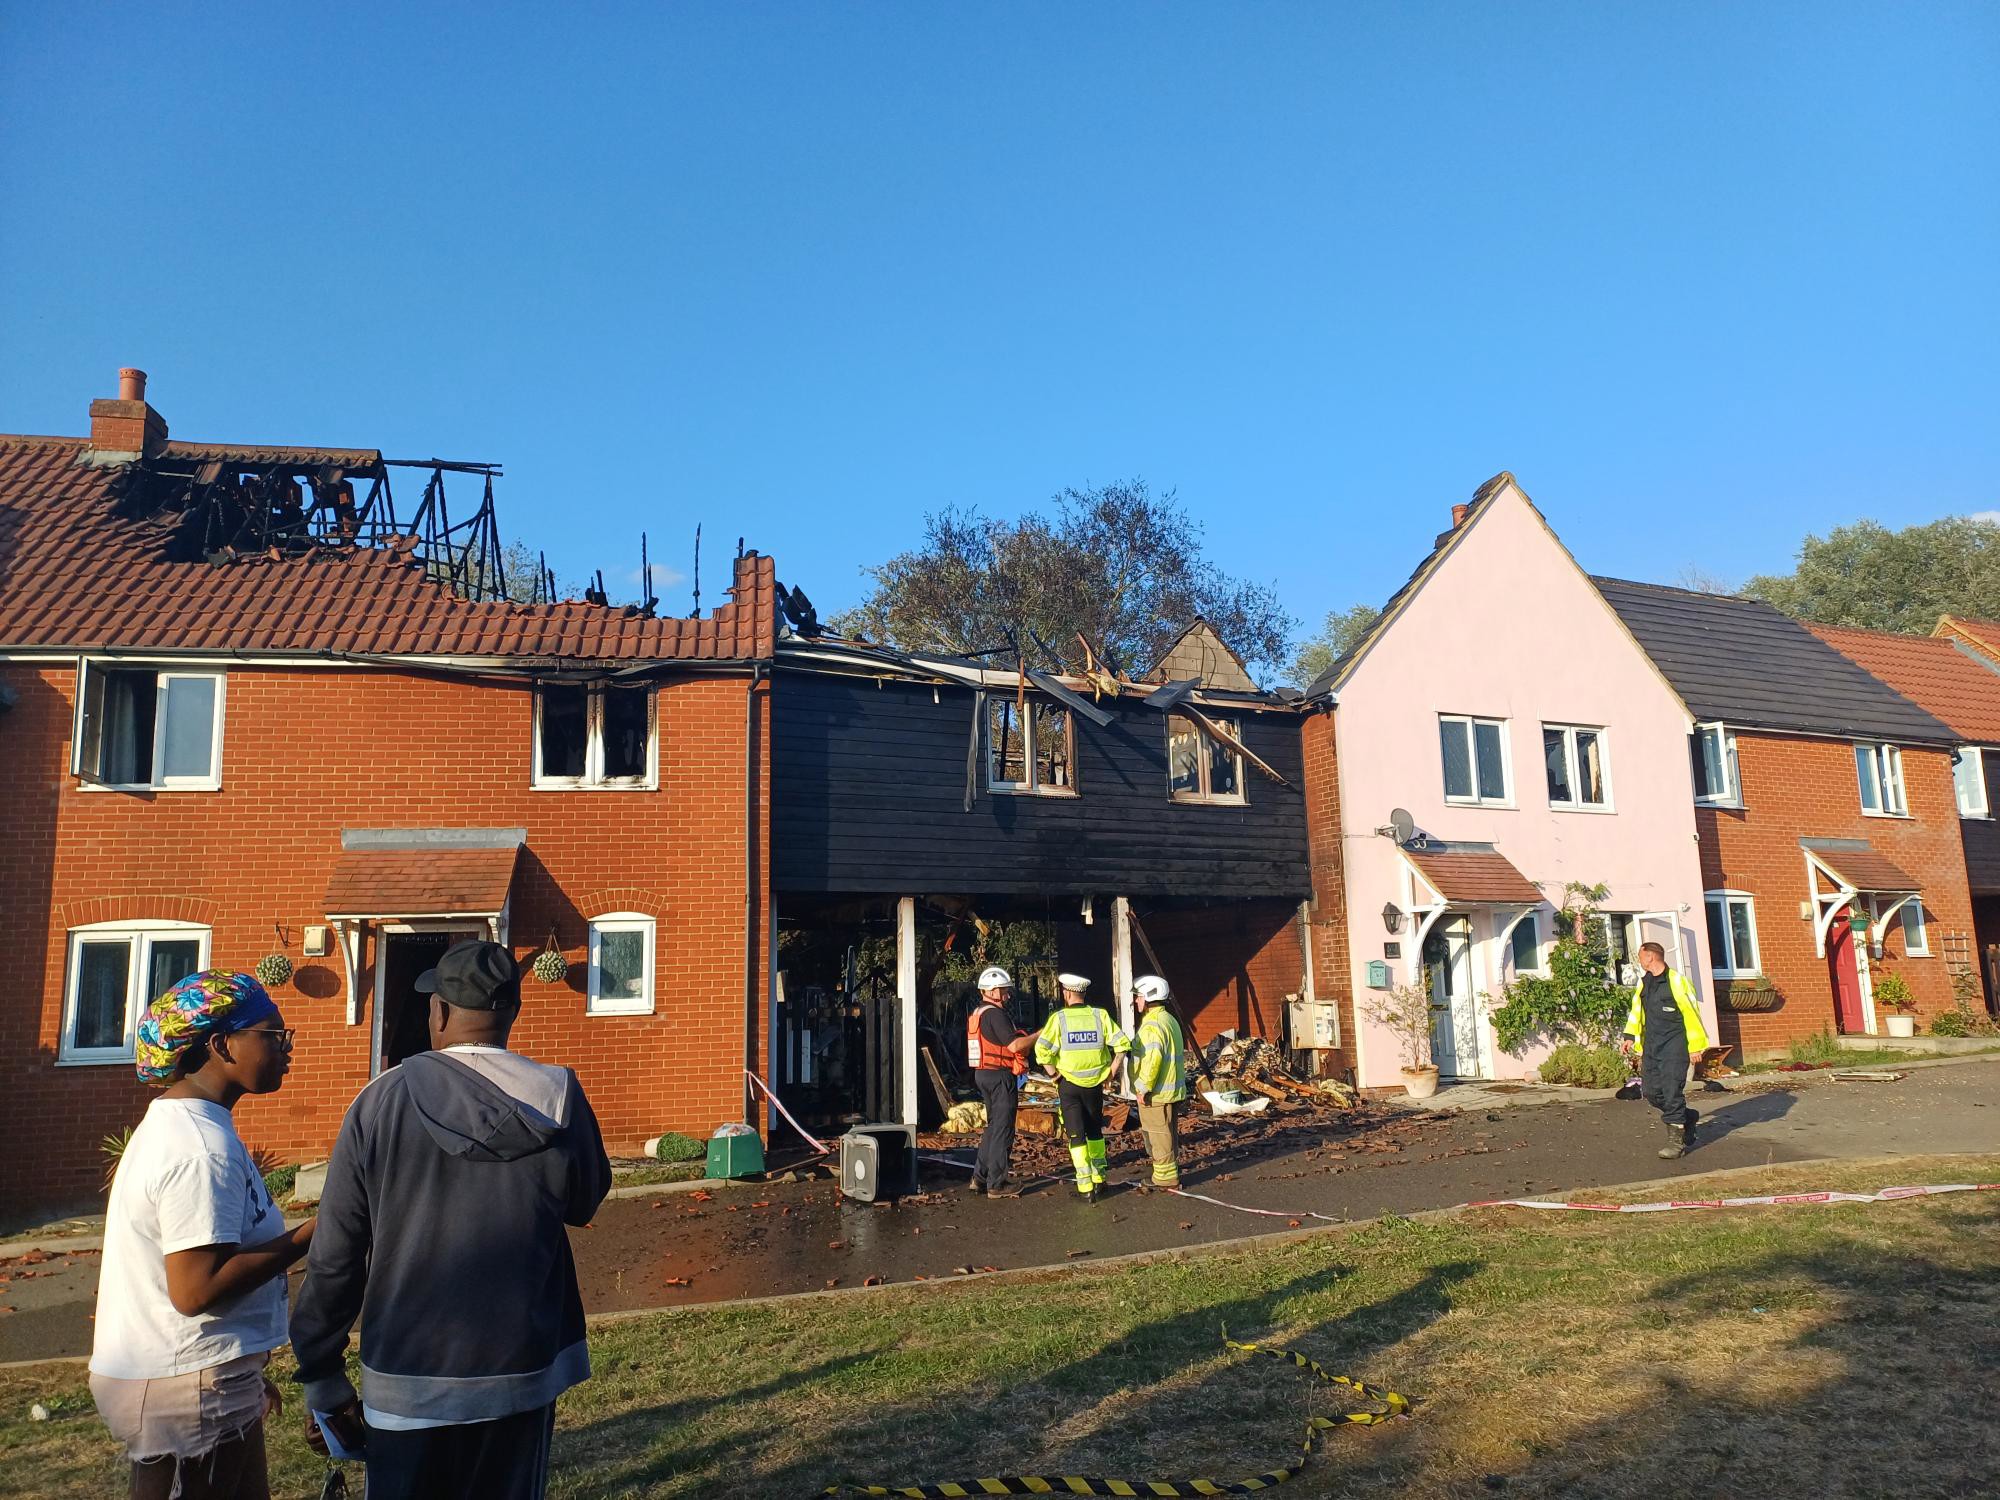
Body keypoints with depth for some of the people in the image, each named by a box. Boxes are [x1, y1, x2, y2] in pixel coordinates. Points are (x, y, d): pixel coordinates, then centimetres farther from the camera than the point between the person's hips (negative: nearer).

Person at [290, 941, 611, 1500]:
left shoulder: (382, 1101, -11)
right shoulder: (560, 1100, -10)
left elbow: (334, 1255, -7)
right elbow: (583, 1203, 6)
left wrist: (322, 1379, 4)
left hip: (408, 1379, -1)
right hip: (522, 1373, 1)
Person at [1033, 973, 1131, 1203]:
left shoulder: (1059, 1018, -9)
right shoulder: (1100, 1015, -3)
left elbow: (1042, 1049, -19)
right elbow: (1122, 1044, -8)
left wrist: (1054, 1073, -6)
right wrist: (1111, 1071, 1)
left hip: (1069, 1083, -3)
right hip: (1095, 1084, 3)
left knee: (1076, 1136, 4)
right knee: (1095, 1132, 20)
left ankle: (1086, 1189, 1)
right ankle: (1099, 1181, 24)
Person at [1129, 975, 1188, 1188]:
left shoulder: (1152, 1026, -19)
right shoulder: (1170, 1020, 14)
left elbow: (1152, 1060, -27)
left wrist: (1144, 1088, -20)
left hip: (1156, 1094, -10)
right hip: (1172, 1091, 10)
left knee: (1159, 1137, 0)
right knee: (1165, 1136, 18)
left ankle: (1166, 1178, 6)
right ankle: (1169, 1174, 27)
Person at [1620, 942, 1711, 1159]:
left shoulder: (1676, 980, -10)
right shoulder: (1642, 983, 12)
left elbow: (1691, 1012, -8)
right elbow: (1636, 1011, 18)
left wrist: (1695, 1045, -8)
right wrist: (1631, 1037, 9)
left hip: (1674, 1043, -7)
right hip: (1652, 1044, 7)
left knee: (1671, 1089, -11)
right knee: (1651, 1091, 5)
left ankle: (1678, 1140, -3)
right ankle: (1686, 1117, 27)